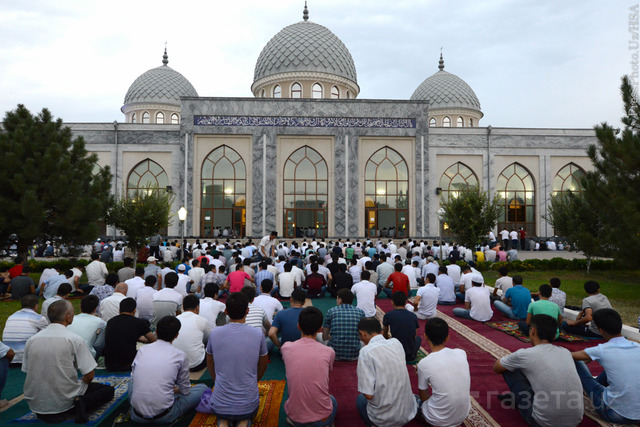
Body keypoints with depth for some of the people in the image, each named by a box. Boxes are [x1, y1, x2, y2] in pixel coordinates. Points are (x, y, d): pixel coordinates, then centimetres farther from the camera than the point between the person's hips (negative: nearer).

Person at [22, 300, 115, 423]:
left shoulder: (31, 340, 0)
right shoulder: (75, 340, -15)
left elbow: (26, 371, 10)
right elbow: (89, 375, -14)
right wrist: (80, 384, 10)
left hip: (35, 403, 6)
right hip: (64, 402, -6)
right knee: (108, 390, 12)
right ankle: (81, 404, -15)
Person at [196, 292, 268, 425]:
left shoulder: (215, 333, -9)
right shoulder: (258, 335, -10)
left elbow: (210, 365, 8)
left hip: (220, 405, 1)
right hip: (248, 405, -1)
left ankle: (223, 422, 3)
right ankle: (244, 422, 2)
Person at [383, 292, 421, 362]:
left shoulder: (388, 315, -8)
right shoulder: (413, 316, -2)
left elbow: (384, 334, 10)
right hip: (411, 354, 2)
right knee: (419, 338, 32)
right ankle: (411, 355, 13)